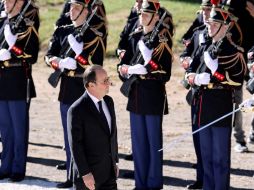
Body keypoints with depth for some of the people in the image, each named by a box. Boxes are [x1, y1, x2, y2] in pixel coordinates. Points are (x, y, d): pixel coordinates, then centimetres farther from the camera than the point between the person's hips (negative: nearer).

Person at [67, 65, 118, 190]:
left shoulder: (108, 101, 7)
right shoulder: (77, 110, -16)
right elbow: (75, 145, -16)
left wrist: (115, 161, 16)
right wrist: (85, 174, -18)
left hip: (109, 172, 6)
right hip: (89, 172, -6)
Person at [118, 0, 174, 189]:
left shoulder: (163, 41, -9)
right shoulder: (136, 37, 9)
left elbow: (165, 74, -13)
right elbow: (123, 64, 11)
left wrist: (145, 68, -21)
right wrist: (129, 70, -9)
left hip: (154, 95, -6)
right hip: (136, 95, 6)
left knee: (154, 141, 1)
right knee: (138, 141, 11)